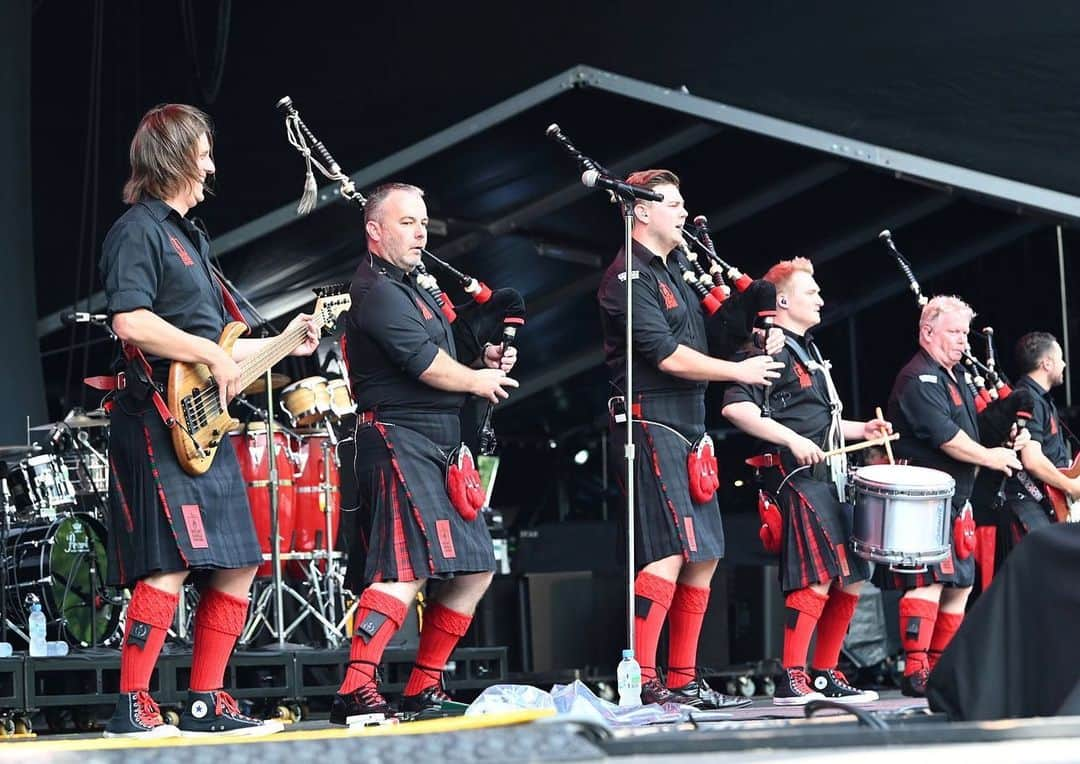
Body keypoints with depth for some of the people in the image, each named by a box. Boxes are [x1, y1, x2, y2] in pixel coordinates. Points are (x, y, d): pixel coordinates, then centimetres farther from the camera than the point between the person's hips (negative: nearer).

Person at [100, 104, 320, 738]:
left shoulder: (191, 237, 24)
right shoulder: (138, 230, -6)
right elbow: (131, 321, -21)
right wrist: (213, 354, -17)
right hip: (159, 422, -10)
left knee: (238, 567, 8)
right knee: (170, 567, -16)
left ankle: (207, 704, 13)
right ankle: (132, 708, -12)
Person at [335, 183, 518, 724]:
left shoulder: (413, 289, 23)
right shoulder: (377, 291, -10)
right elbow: (426, 364, -19)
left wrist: (484, 364, 9)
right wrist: (479, 380, -3)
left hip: (441, 446, 10)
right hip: (400, 441, -10)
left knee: (474, 570, 10)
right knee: (407, 571, -20)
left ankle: (424, 690, 14)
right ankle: (355, 693, -25)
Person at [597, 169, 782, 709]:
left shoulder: (673, 272, 20)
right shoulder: (630, 276, -9)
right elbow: (667, 356, -17)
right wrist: (739, 371, -8)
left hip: (687, 429, 10)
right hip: (651, 425, -10)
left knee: (703, 558, 9)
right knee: (670, 553, -17)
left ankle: (683, 679, 15)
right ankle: (643, 682, -17)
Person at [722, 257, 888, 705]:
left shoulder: (807, 351, 23)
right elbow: (736, 408, -21)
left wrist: (862, 429, 21)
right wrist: (792, 440, -25)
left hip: (832, 479, 10)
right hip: (799, 479, -10)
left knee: (850, 581, 9)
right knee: (818, 580, -16)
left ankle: (825, 675, 16)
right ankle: (791, 681, -14)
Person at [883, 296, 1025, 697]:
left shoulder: (956, 375, 19)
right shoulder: (918, 380, -12)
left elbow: (972, 426, 27)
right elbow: (945, 436, -20)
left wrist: (1009, 439, 7)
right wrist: (989, 457, -10)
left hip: (956, 499, 10)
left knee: (960, 585, 10)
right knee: (930, 581, -18)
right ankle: (915, 672, -20)